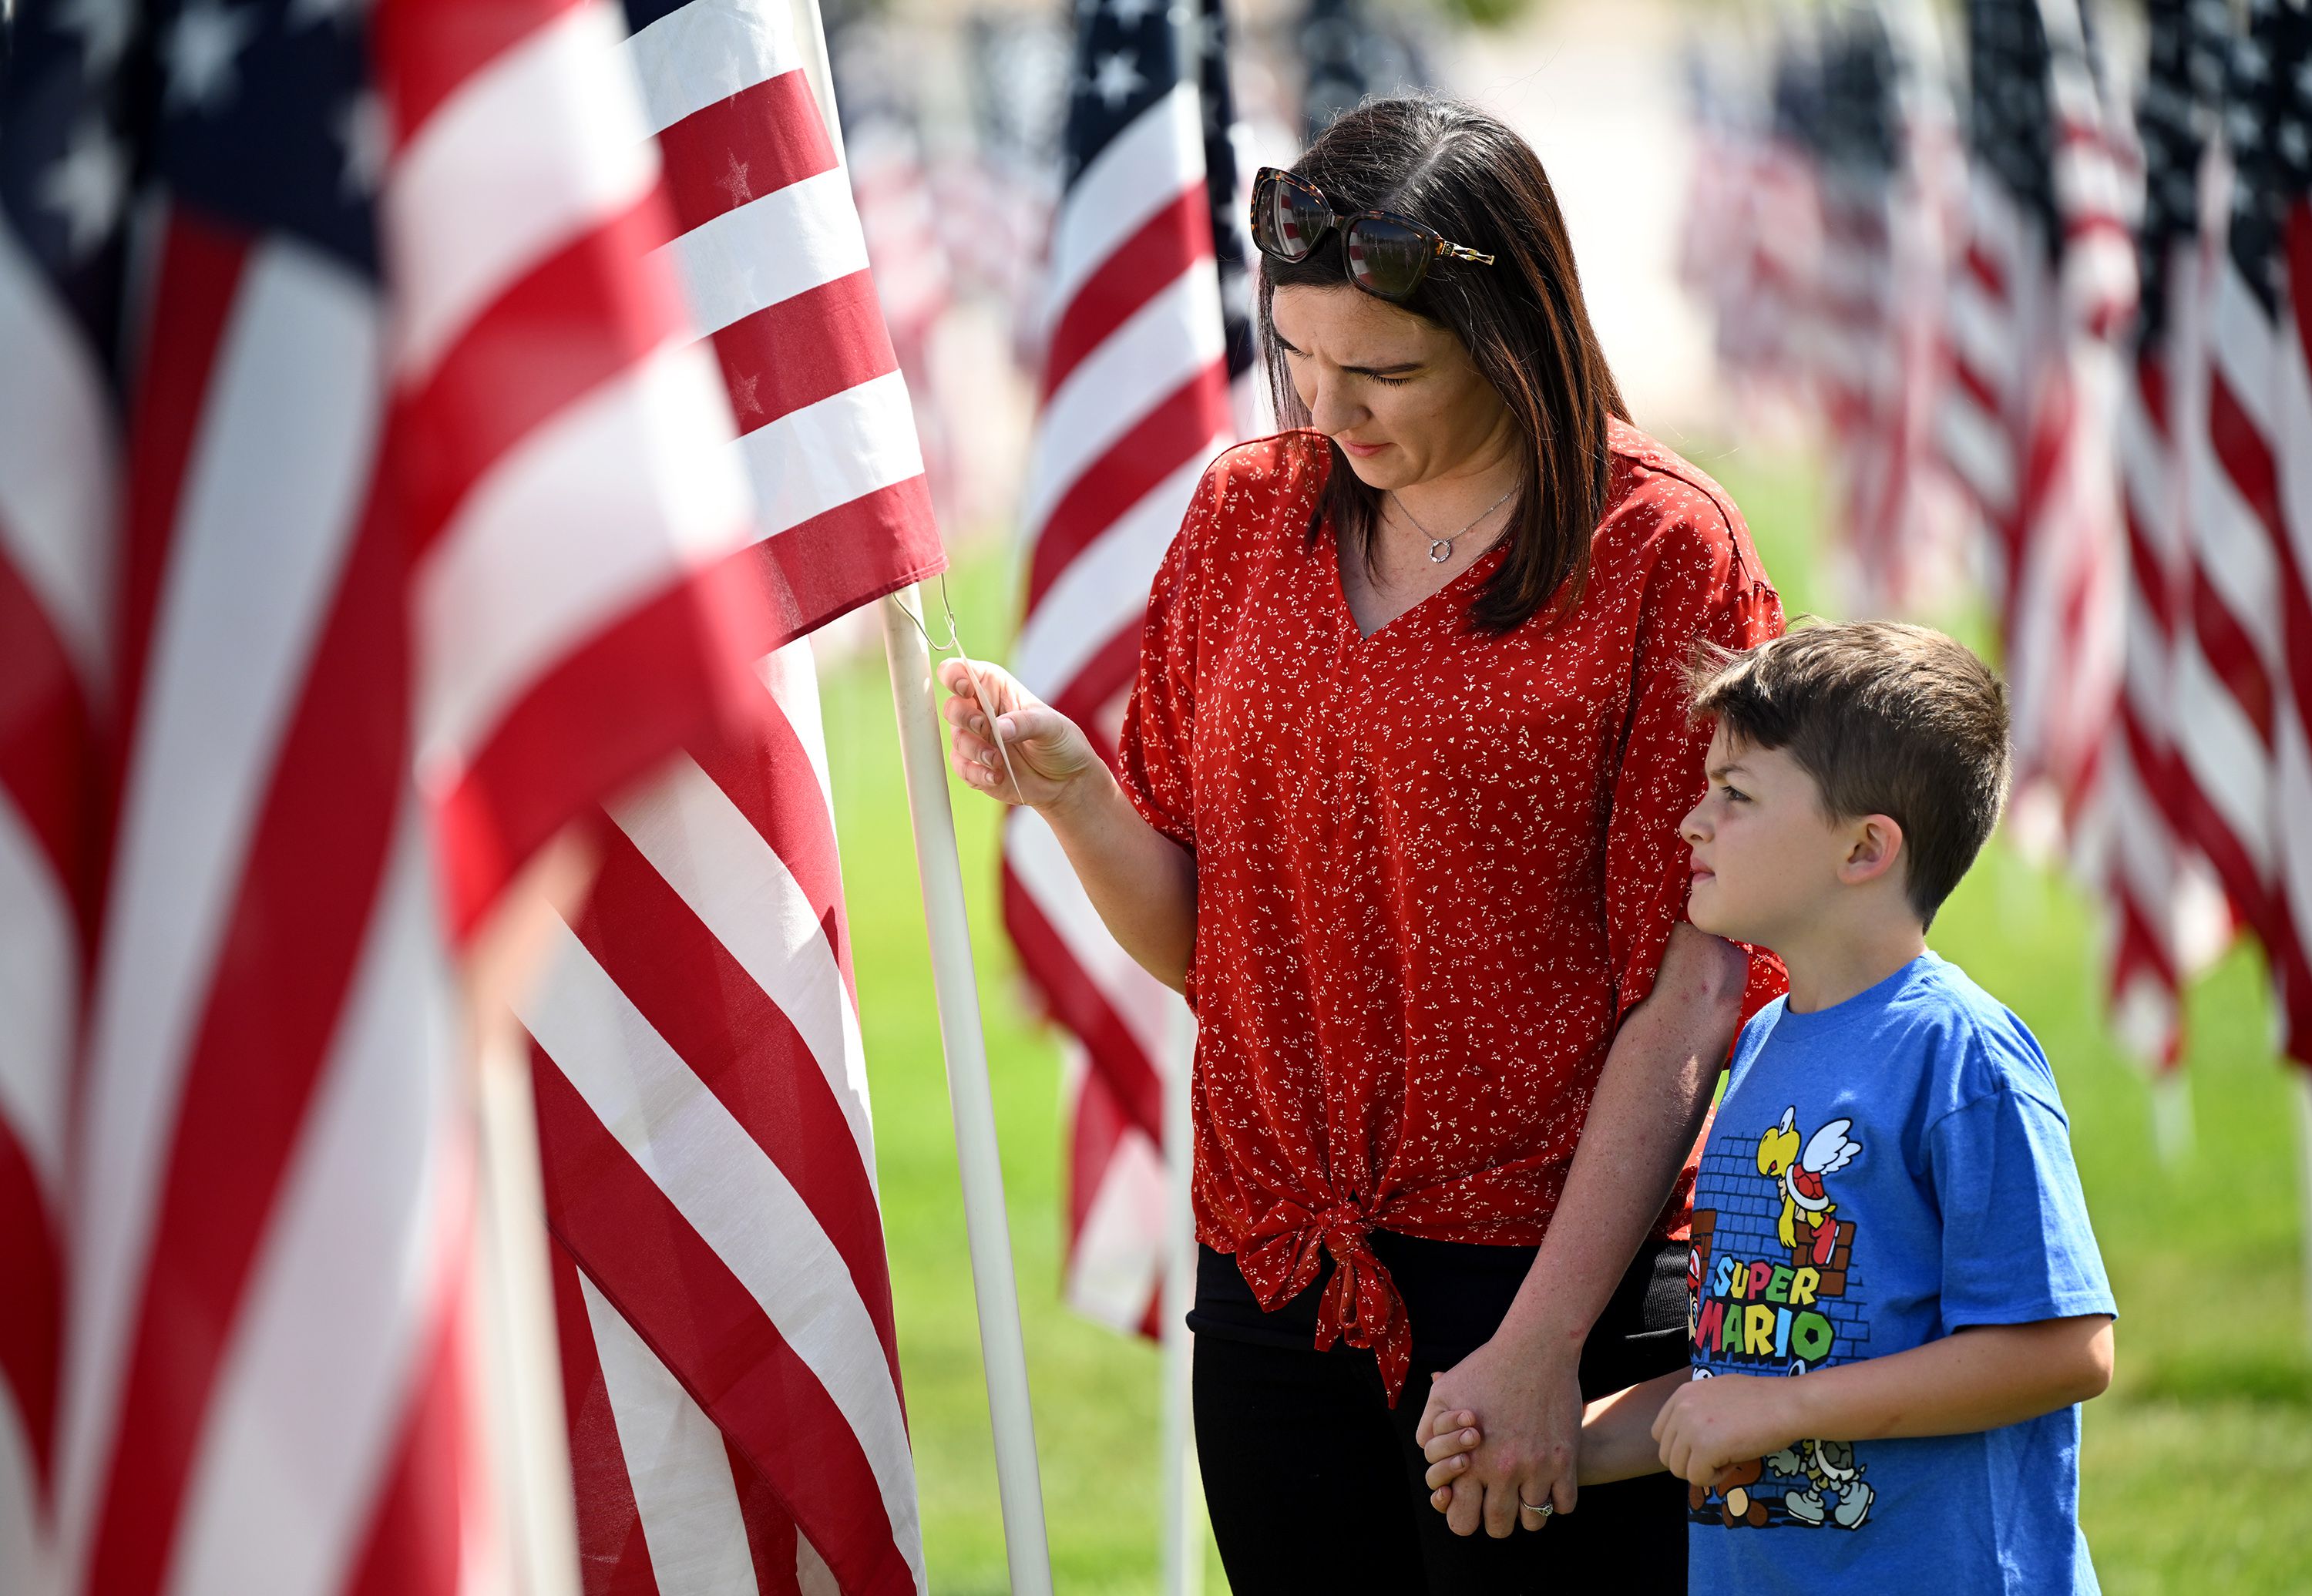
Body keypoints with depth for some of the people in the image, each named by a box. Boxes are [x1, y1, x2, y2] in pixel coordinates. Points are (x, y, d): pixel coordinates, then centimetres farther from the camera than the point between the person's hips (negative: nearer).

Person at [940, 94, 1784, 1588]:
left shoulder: (1662, 552, -7)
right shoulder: (1246, 514, 6)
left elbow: (1689, 991, -10)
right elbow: (1198, 941, 9)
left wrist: (1543, 1341, -15)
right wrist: (1073, 792, -12)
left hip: (1564, 1282, -4)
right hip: (1275, 1281, 4)